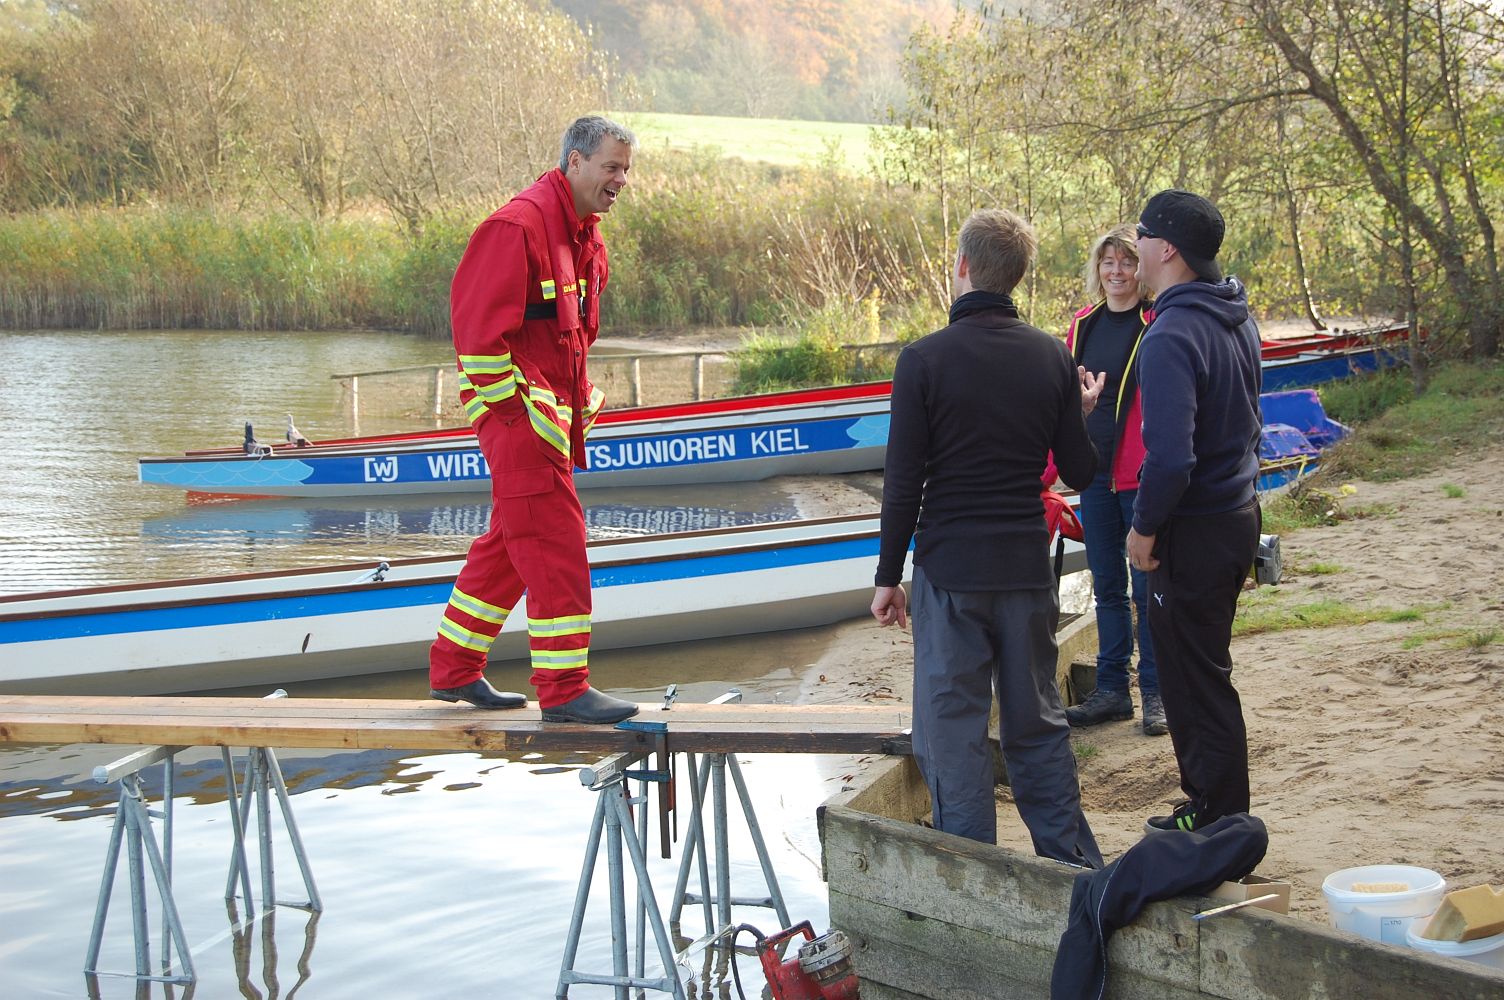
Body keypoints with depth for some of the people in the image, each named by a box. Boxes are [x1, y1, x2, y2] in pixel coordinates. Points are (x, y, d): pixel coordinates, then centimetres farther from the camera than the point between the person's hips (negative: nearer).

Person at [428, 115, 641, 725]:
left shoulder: (585, 234, 15)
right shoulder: (519, 226, -16)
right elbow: (477, 320, -20)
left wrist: (578, 400, 17)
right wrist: (507, 404, -19)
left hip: (554, 410, 10)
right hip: (517, 409, -10)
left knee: (513, 541, 15)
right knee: (555, 541, -10)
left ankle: (454, 670, 26)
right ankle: (564, 690, -5)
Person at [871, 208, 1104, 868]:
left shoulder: (924, 360, -9)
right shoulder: (1052, 358, 1)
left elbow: (903, 483, -8)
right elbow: (1079, 473, 5)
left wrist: (888, 577, 1)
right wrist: (1083, 414, 25)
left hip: (949, 572, -4)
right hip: (1027, 570, 4)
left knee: (952, 733, 4)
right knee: (1037, 725, 15)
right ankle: (1074, 865, 20)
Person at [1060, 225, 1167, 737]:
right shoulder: (1083, 326, 10)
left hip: (1141, 477, -6)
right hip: (1094, 474, 6)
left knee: (1146, 585, 1)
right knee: (1106, 585, 12)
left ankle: (1155, 693, 13)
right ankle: (1111, 690, 21)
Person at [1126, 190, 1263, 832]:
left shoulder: (1172, 336, -23)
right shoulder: (1237, 318, 7)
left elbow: (1170, 458, -30)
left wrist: (1145, 527, -14)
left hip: (1194, 534, -9)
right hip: (1239, 513, 9)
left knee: (1196, 683, 3)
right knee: (1206, 672, 20)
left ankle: (1215, 819, 13)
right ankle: (1214, 808, 29)